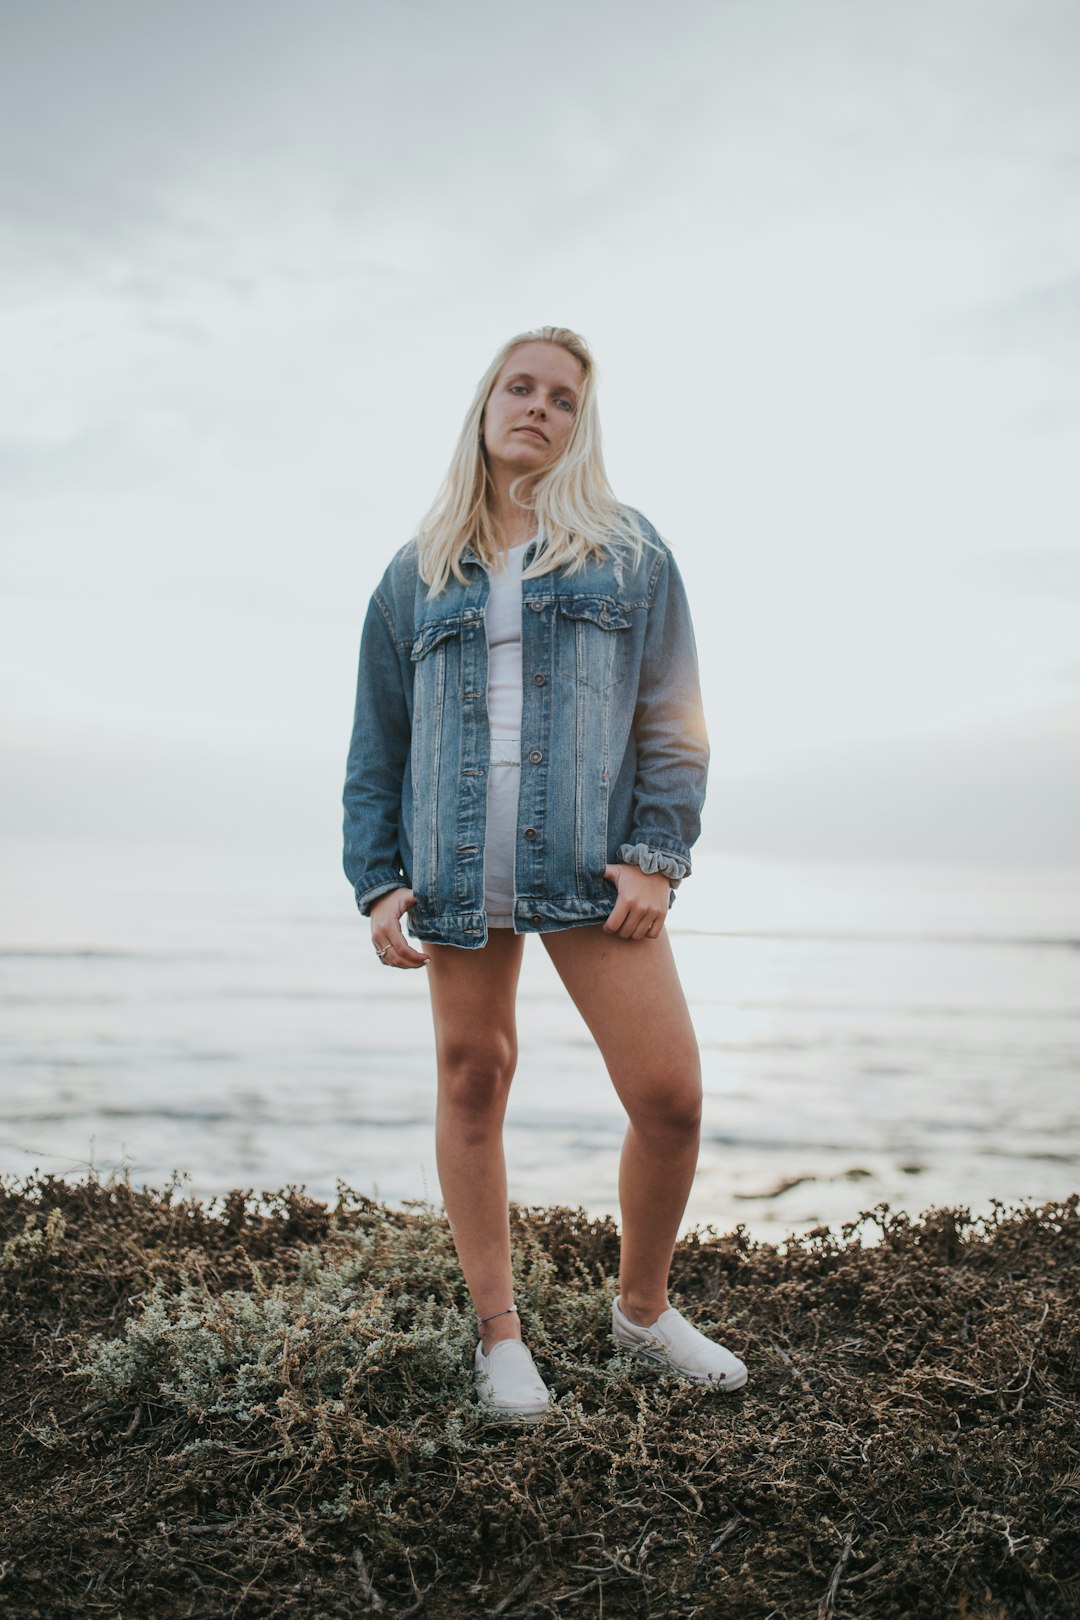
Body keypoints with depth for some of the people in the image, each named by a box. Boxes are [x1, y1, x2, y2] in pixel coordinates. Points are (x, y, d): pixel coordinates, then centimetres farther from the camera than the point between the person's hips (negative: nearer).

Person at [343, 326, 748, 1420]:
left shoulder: (628, 552, 9)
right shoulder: (417, 574, 13)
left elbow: (672, 715, 4)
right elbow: (377, 743, 12)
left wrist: (657, 856, -8)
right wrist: (377, 881, 3)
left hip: (592, 866, -1)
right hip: (455, 871, 2)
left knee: (670, 1095, -5)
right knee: (471, 1087, 7)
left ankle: (642, 1307, 21)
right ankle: (498, 1332, 23)